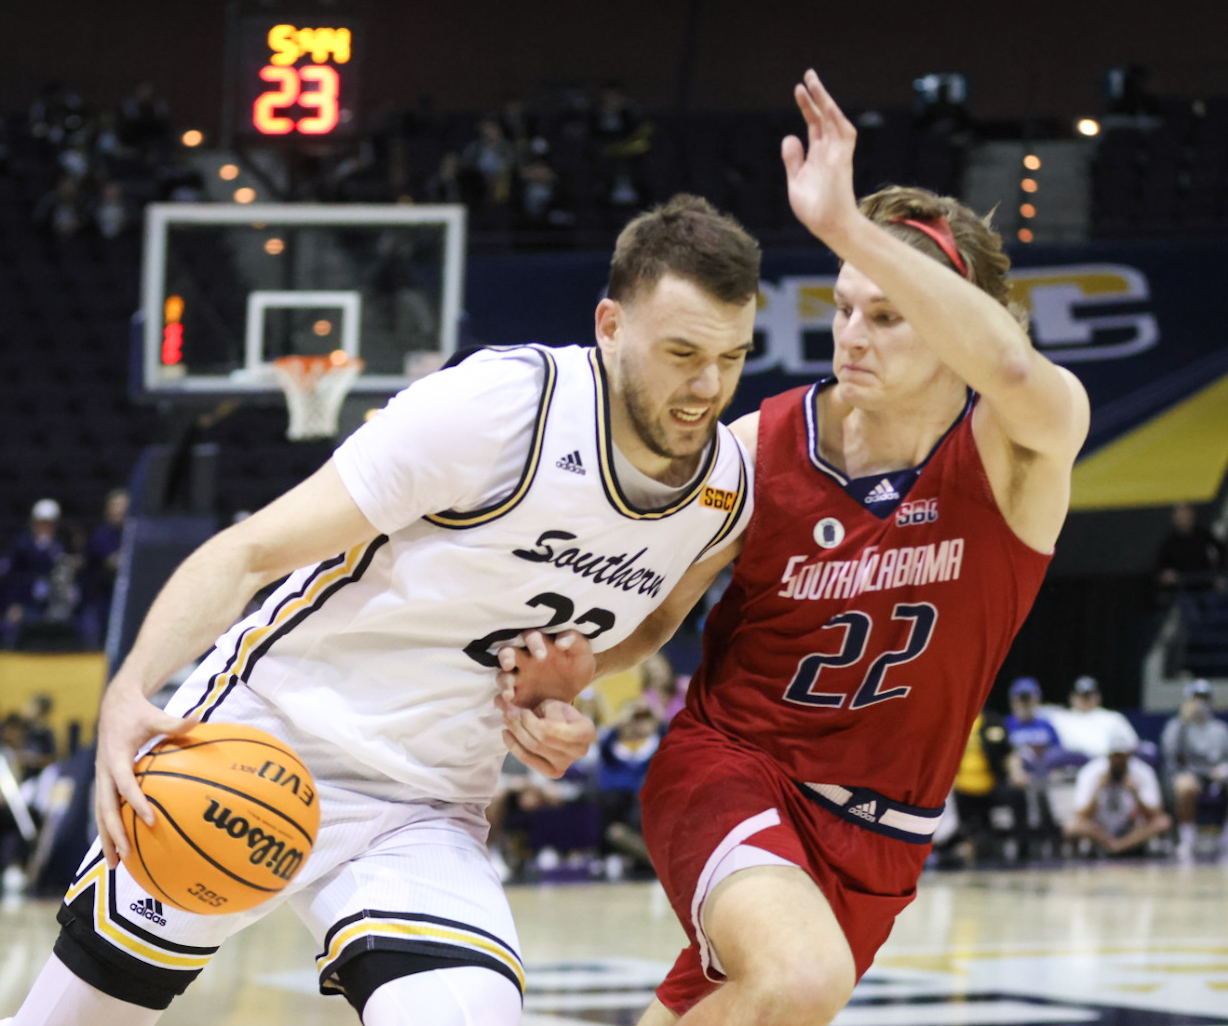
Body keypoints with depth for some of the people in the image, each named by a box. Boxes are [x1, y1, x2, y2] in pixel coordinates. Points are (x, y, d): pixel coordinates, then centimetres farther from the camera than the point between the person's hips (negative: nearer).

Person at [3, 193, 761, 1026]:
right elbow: (250, 550, -19)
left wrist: (555, 705, -4)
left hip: (426, 811, 4)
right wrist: (129, 691, -35)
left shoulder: (728, 492, -3)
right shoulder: (500, 405, -21)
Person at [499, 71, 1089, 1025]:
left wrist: (845, 224, -47)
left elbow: (1016, 371, -40)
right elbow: (650, 612, 2)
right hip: (727, 764, -2)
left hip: (872, 833, 2)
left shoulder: (1021, 451, -14)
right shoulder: (757, 449, -11)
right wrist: (566, 661, -21)